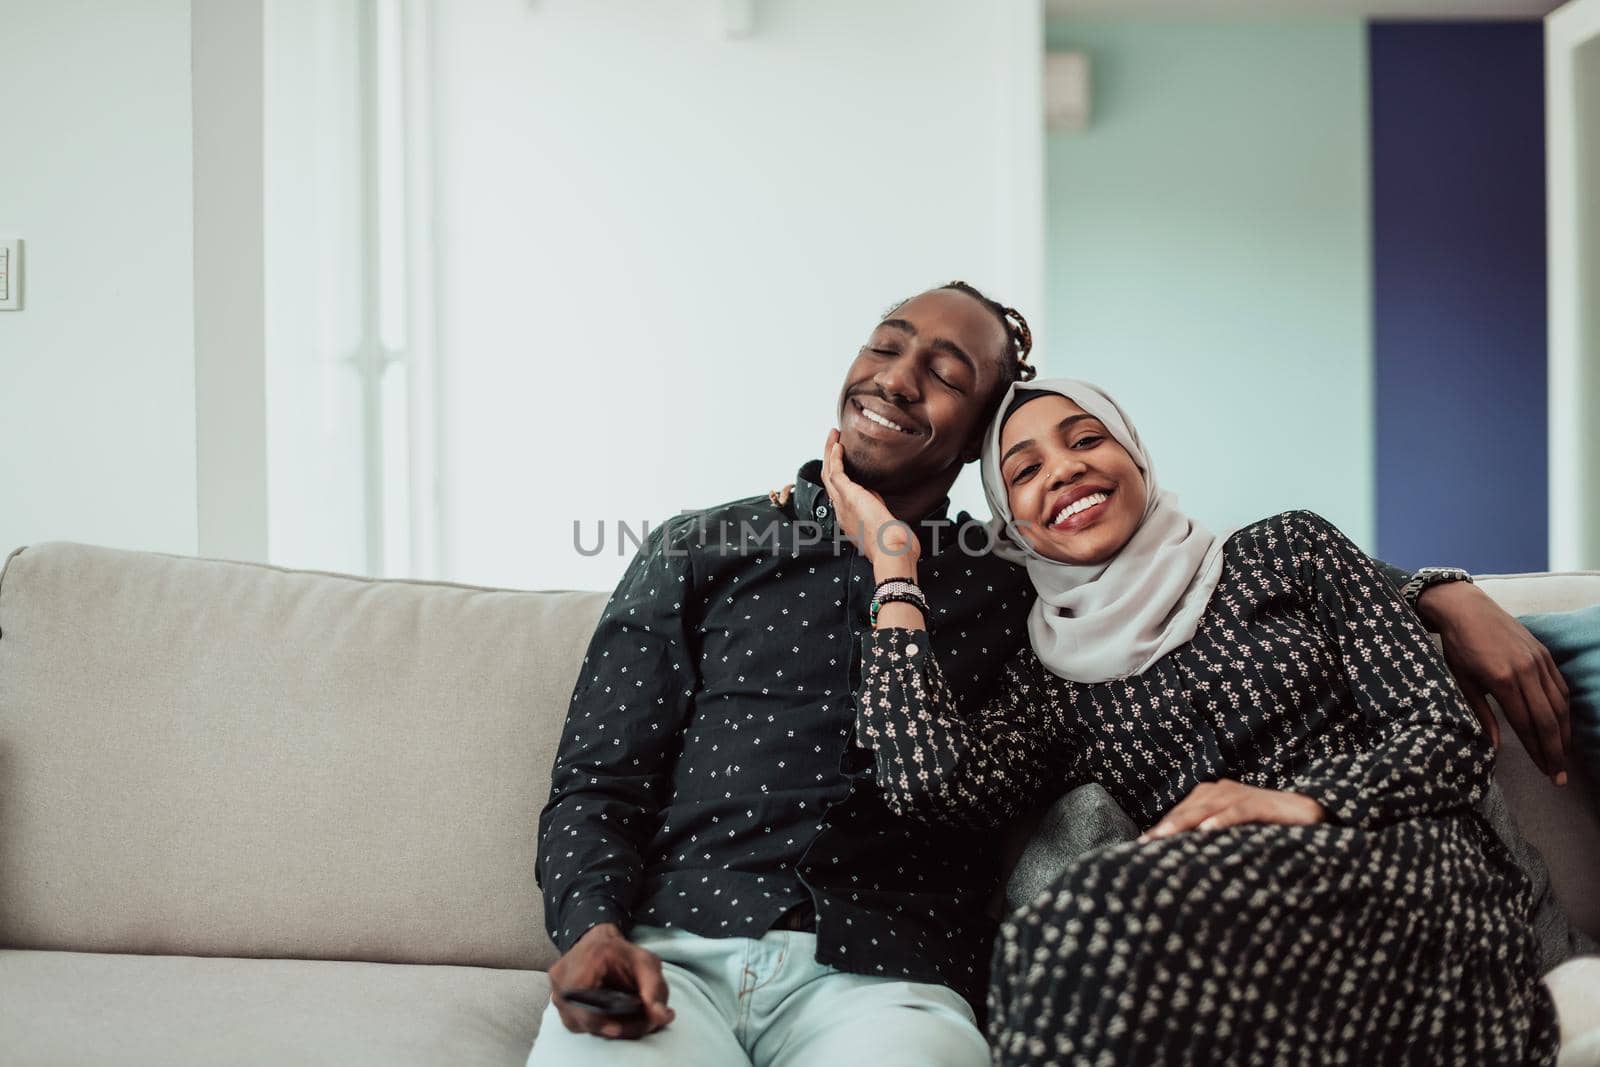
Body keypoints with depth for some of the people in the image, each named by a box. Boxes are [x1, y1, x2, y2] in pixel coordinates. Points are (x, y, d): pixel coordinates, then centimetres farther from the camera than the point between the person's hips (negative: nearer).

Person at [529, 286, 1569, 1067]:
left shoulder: (1015, 589, 16)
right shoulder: (700, 552, 15)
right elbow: (598, 786, 11)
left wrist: (1443, 595, 5)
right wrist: (592, 926, -10)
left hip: (882, 982, 0)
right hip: (673, 955, 0)